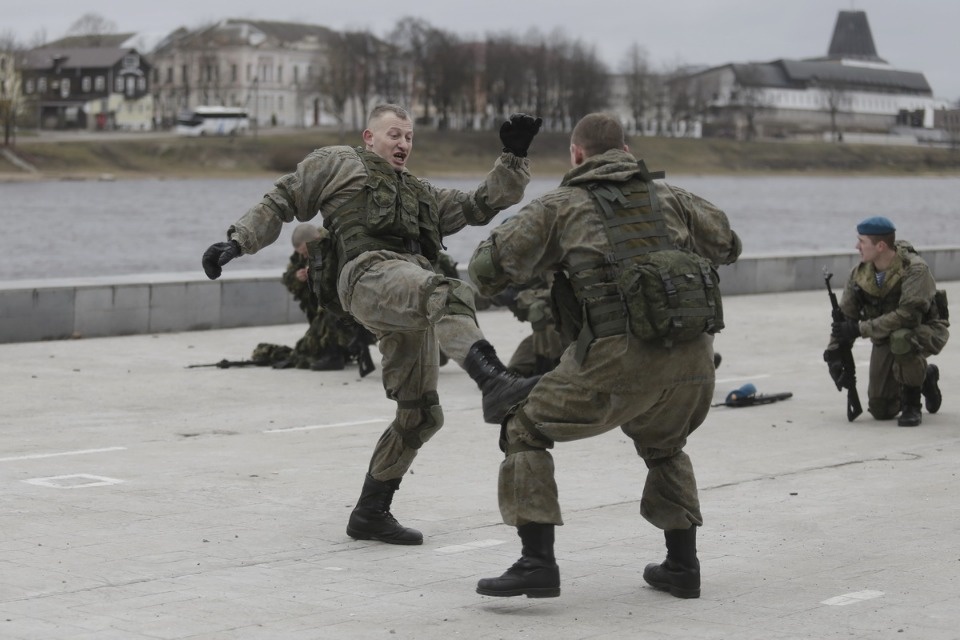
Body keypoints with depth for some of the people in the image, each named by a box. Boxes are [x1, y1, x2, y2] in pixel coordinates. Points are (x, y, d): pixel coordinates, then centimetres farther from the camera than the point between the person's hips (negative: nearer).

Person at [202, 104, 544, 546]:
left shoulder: (423, 195, 39)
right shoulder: (338, 164, 24)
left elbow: (484, 205, 34)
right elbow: (281, 203, 21)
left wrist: (515, 157, 20)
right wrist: (237, 242, 6)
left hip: (412, 304, 7)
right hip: (370, 273, -7)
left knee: (420, 415, 5)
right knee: (447, 293, -38)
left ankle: (370, 513, 16)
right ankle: (493, 382, -62)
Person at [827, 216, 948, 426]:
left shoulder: (914, 269, -26)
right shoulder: (860, 273, -7)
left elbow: (908, 315, -36)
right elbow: (845, 316, -1)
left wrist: (860, 329, -33)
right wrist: (834, 353, -14)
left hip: (924, 330, -6)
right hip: (886, 339, 6)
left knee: (900, 339, -42)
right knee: (881, 410, 0)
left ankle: (912, 405, -19)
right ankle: (925, 378, 30)